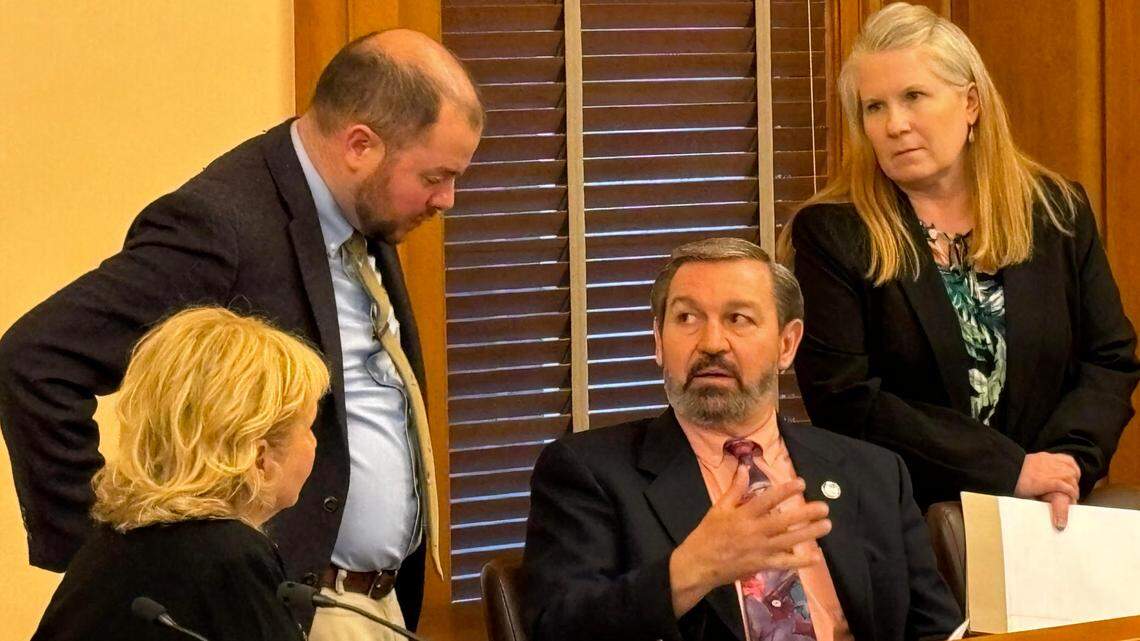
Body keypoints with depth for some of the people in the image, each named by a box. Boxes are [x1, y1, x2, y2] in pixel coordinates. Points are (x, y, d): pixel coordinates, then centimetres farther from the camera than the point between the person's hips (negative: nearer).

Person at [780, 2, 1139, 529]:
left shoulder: (1057, 211, 10)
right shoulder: (830, 234, -1)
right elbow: (843, 400, -8)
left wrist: (1068, 461, -8)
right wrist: (1012, 470, -12)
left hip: (1050, 521, 3)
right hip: (902, 520, -3)